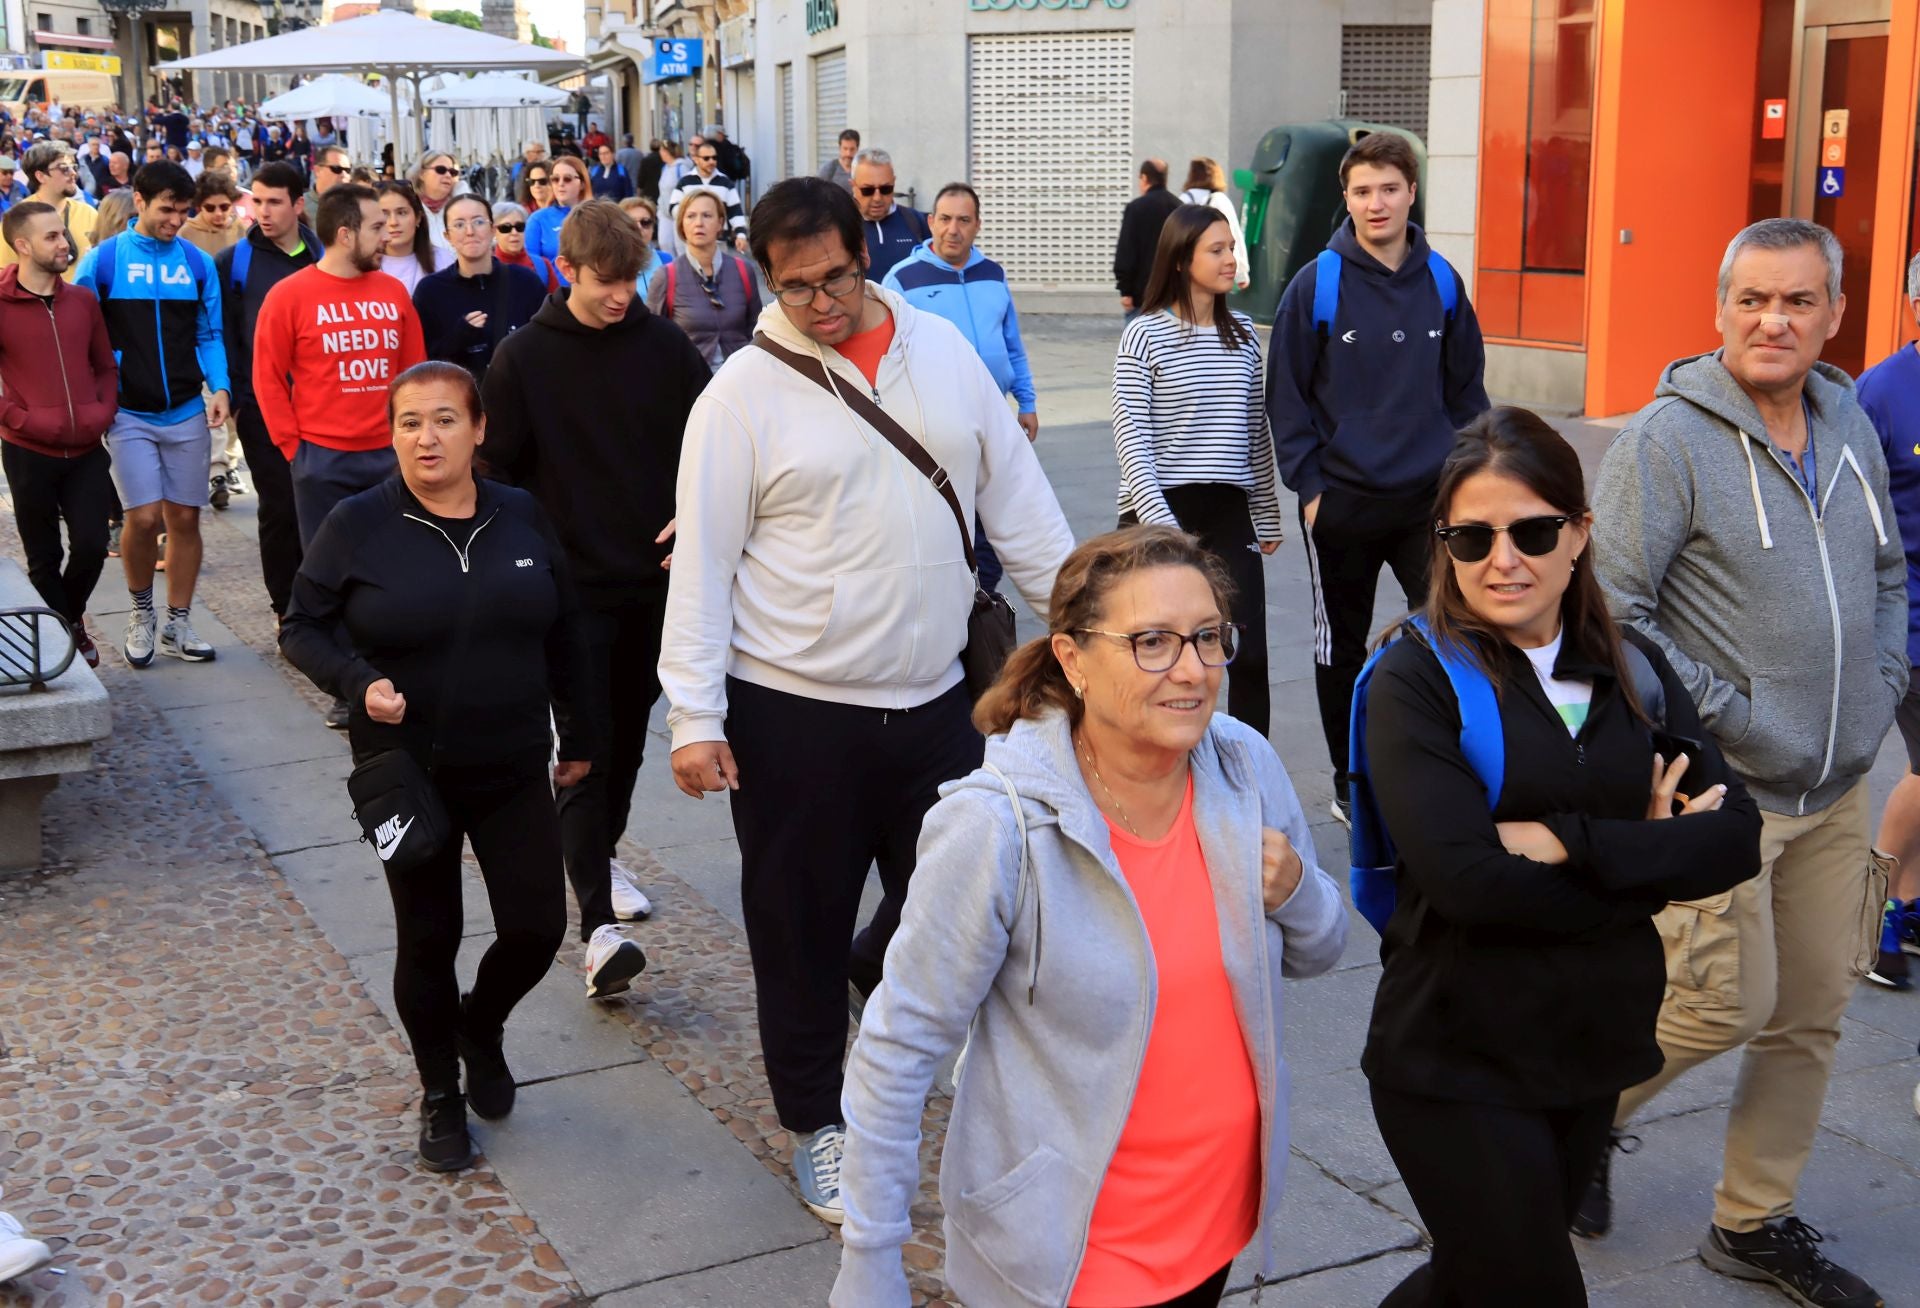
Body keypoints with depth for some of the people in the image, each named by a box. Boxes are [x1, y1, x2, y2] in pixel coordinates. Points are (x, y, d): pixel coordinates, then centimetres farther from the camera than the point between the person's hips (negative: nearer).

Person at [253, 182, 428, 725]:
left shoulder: (393, 293, 7)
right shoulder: (290, 295, -3)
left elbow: (414, 371, 12)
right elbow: (268, 377, -1)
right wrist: (293, 446, -5)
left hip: (388, 456, 3)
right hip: (323, 460, -3)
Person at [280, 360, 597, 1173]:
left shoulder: (523, 519, 0)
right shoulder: (359, 525, -8)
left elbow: (562, 638, 10)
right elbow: (301, 629, -1)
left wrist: (578, 738, 13)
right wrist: (359, 681, -20)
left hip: (514, 771, 2)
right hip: (410, 776, -2)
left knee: (537, 927, 2)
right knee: (428, 939, 8)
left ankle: (480, 1024, 35)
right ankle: (440, 1096, 30)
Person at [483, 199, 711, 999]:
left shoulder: (666, 348, 1)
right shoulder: (524, 357, -4)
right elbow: (502, 471, 0)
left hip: (653, 578, 3)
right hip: (572, 583, -3)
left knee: (629, 732, 15)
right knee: (584, 748, -7)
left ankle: (602, 851, 37)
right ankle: (597, 920, -10)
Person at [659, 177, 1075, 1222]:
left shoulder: (942, 352, 5)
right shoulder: (743, 393, -7)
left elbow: (1017, 499, 8)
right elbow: (703, 563, -7)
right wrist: (695, 715, -12)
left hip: (933, 699, 4)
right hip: (792, 712, -3)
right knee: (801, 927, 9)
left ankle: (876, 985, 46)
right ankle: (815, 1123, 28)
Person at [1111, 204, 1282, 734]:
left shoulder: (1242, 333, 11)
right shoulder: (1145, 335, -4)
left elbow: (1256, 433, 16)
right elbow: (1130, 440, -9)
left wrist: (1267, 517, 16)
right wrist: (1158, 521, -18)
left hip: (1228, 511, 4)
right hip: (1160, 509, -4)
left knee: (1250, 655, -5)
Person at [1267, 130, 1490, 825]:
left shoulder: (1442, 281, 2)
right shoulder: (1317, 284, -6)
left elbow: (1466, 387, 10)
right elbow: (1286, 395, -4)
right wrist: (1308, 485, -7)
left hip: (1429, 499, 2)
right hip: (1341, 501, -1)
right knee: (1342, 648, 11)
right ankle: (1351, 782, 26)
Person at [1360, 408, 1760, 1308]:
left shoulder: (1632, 672, 5)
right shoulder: (1419, 677, -11)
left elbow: (1737, 835, -8)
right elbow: (1463, 878, -23)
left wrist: (1568, 842, -21)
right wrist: (1653, 870, -13)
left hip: (1593, 1054, 5)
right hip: (1457, 1064, -5)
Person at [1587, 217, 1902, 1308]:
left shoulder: (1851, 426, 9)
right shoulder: (1671, 438, -13)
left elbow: (1888, 574, 22)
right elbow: (1608, 609, -17)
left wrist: (1877, 687, 8)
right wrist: (1723, 712, -17)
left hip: (1837, 789, 7)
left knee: (1812, 1015, 13)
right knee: (1727, 1004, -6)